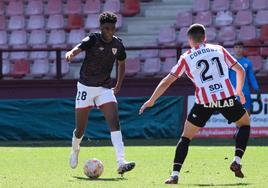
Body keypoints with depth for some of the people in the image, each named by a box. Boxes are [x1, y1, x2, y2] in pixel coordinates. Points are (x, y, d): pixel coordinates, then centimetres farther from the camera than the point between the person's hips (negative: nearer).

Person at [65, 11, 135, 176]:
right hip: (86, 87, -3)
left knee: (114, 122, -18)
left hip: (105, 88, 3)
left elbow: (121, 64, 19)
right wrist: (71, 54, -56)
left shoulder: (118, 44, -1)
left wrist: (118, 86, 16)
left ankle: (121, 163, -26)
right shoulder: (92, 40, -14)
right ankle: (75, 150, 40)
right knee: (81, 129, 5)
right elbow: (78, 48, -33)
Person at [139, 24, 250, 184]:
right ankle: (237, 161, 8)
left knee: (186, 137, 12)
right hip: (227, 97, 1)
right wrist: (239, 91, 34)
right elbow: (240, 70, 18)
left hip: (204, 102, -1)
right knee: (245, 123, 26)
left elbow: (167, 82, 8)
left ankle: (175, 174, 0)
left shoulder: (186, 58, 10)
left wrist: (151, 101, 18)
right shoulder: (219, 49, 16)